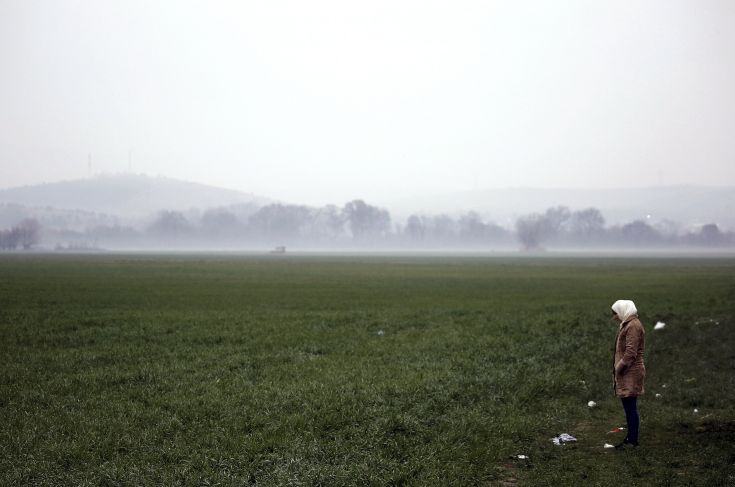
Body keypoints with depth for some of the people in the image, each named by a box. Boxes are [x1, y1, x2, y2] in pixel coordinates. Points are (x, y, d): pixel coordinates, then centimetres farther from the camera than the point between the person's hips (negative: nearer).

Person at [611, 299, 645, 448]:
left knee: (630, 407, -6)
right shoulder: (627, 325, 17)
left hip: (631, 374, -10)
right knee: (629, 407, 14)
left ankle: (632, 440, -1)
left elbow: (631, 352, -21)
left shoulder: (633, 326, -15)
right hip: (626, 374, 10)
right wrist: (617, 368, 14)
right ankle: (630, 437, 21)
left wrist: (619, 368, -15)